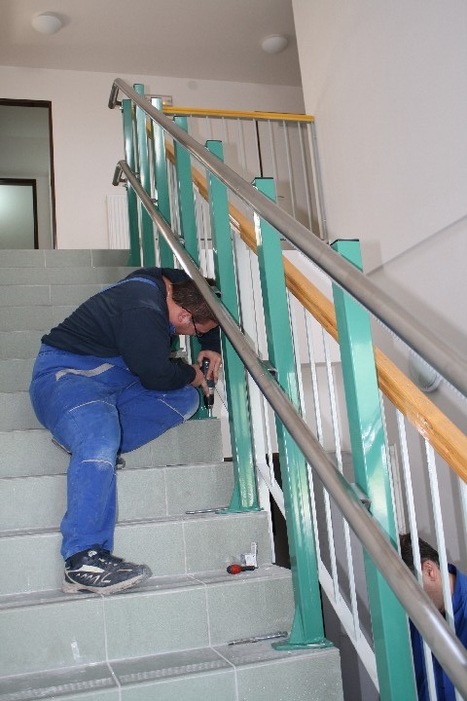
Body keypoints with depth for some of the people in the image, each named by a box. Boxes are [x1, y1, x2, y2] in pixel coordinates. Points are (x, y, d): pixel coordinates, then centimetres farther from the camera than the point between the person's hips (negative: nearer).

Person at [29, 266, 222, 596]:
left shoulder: (178, 285, 1)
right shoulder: (143, 312, -28)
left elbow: (210, 320, 22)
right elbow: (156, 375, -24)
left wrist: (212, 349, 8)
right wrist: (191, 374, -6)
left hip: (117, 378, 10)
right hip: (65, 373, -10)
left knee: (185, 399, -9)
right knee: (98, 439, -38)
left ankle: (84, 440, -14)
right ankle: (83, 562, -38)